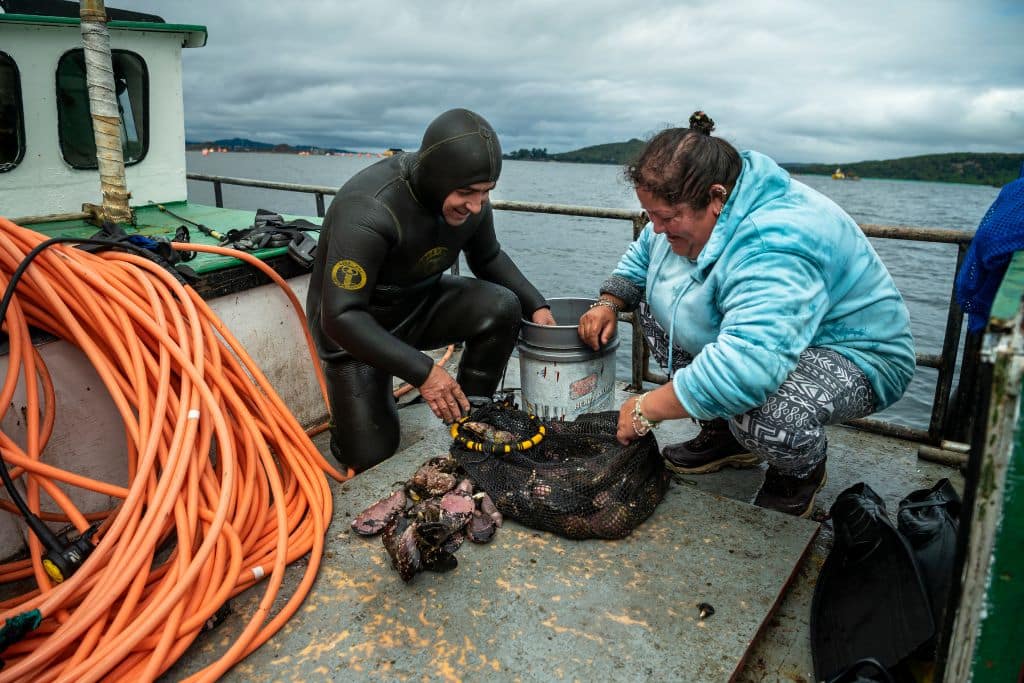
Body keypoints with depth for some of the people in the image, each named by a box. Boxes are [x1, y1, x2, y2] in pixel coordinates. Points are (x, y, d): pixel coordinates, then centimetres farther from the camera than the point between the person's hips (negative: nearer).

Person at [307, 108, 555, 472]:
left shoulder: (468, 197, -14)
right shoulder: (369, 211, -34)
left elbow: (489, 258, 5)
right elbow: (340, 316, -33)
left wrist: (536, 305, -9)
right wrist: (422, 371, -38)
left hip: (422, 304, 5)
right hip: (355, 328, -5)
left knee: (502, 307, -22)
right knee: (371, 456, -6)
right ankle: (350, 397, 26)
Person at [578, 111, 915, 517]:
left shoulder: (776, 247, -37)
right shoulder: (693, 211, -6)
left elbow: (746, 368, -48)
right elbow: (640, 260, 14)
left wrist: (647, 408, -37)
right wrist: (609, 303, -5)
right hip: (769, 336, 9)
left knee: (767, 414, -40)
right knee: (654, 303, 0)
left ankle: (804, 469, 1)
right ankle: (723, 434, 11)